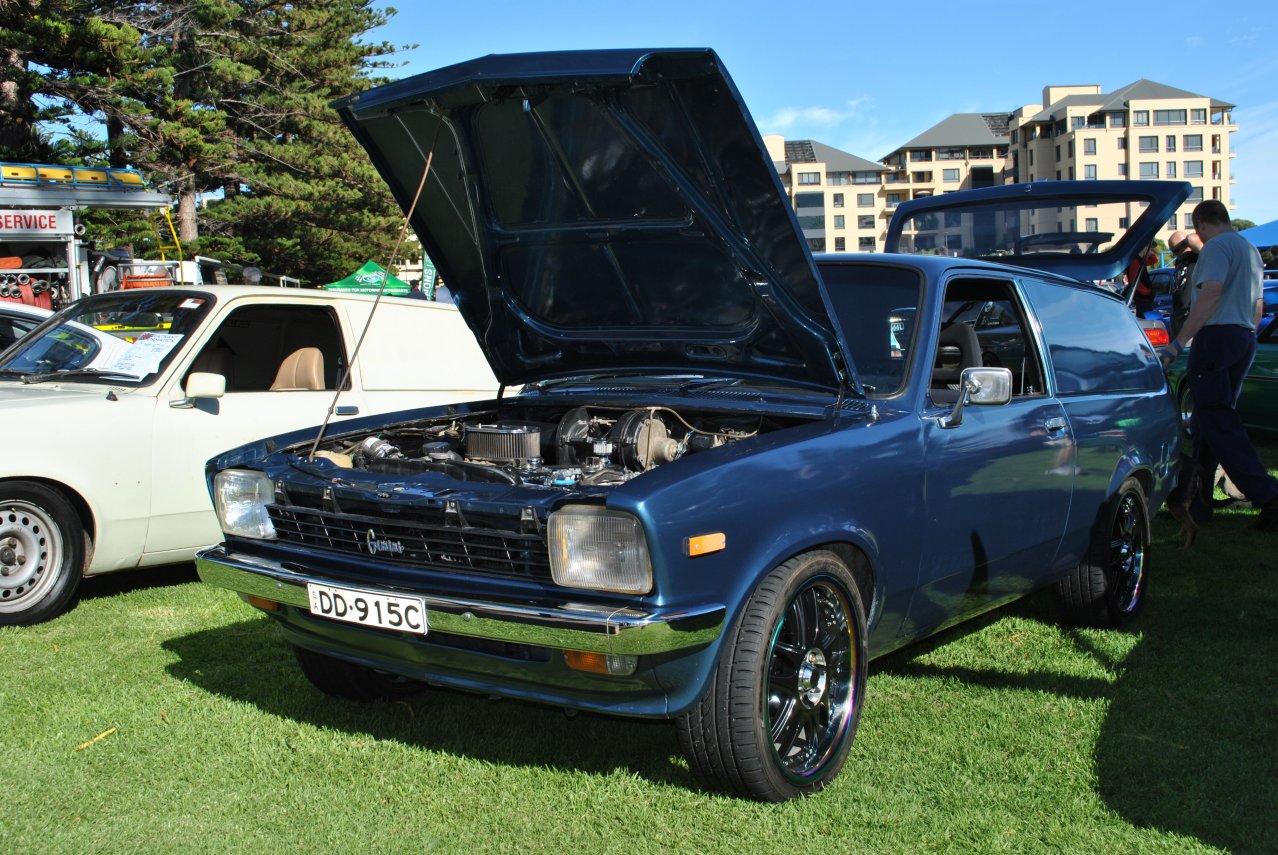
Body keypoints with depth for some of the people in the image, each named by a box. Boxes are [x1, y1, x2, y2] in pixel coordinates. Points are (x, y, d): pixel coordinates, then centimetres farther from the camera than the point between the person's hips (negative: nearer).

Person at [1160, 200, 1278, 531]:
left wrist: (1178, 343, -26)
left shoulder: (1217, 246, -9)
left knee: (1219, 422, -11)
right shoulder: (1250, 249, 21)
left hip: (1217, 335, -10)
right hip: (1244, 339, 10)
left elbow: (1211, 295, -23)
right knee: (1211, 415, 15)